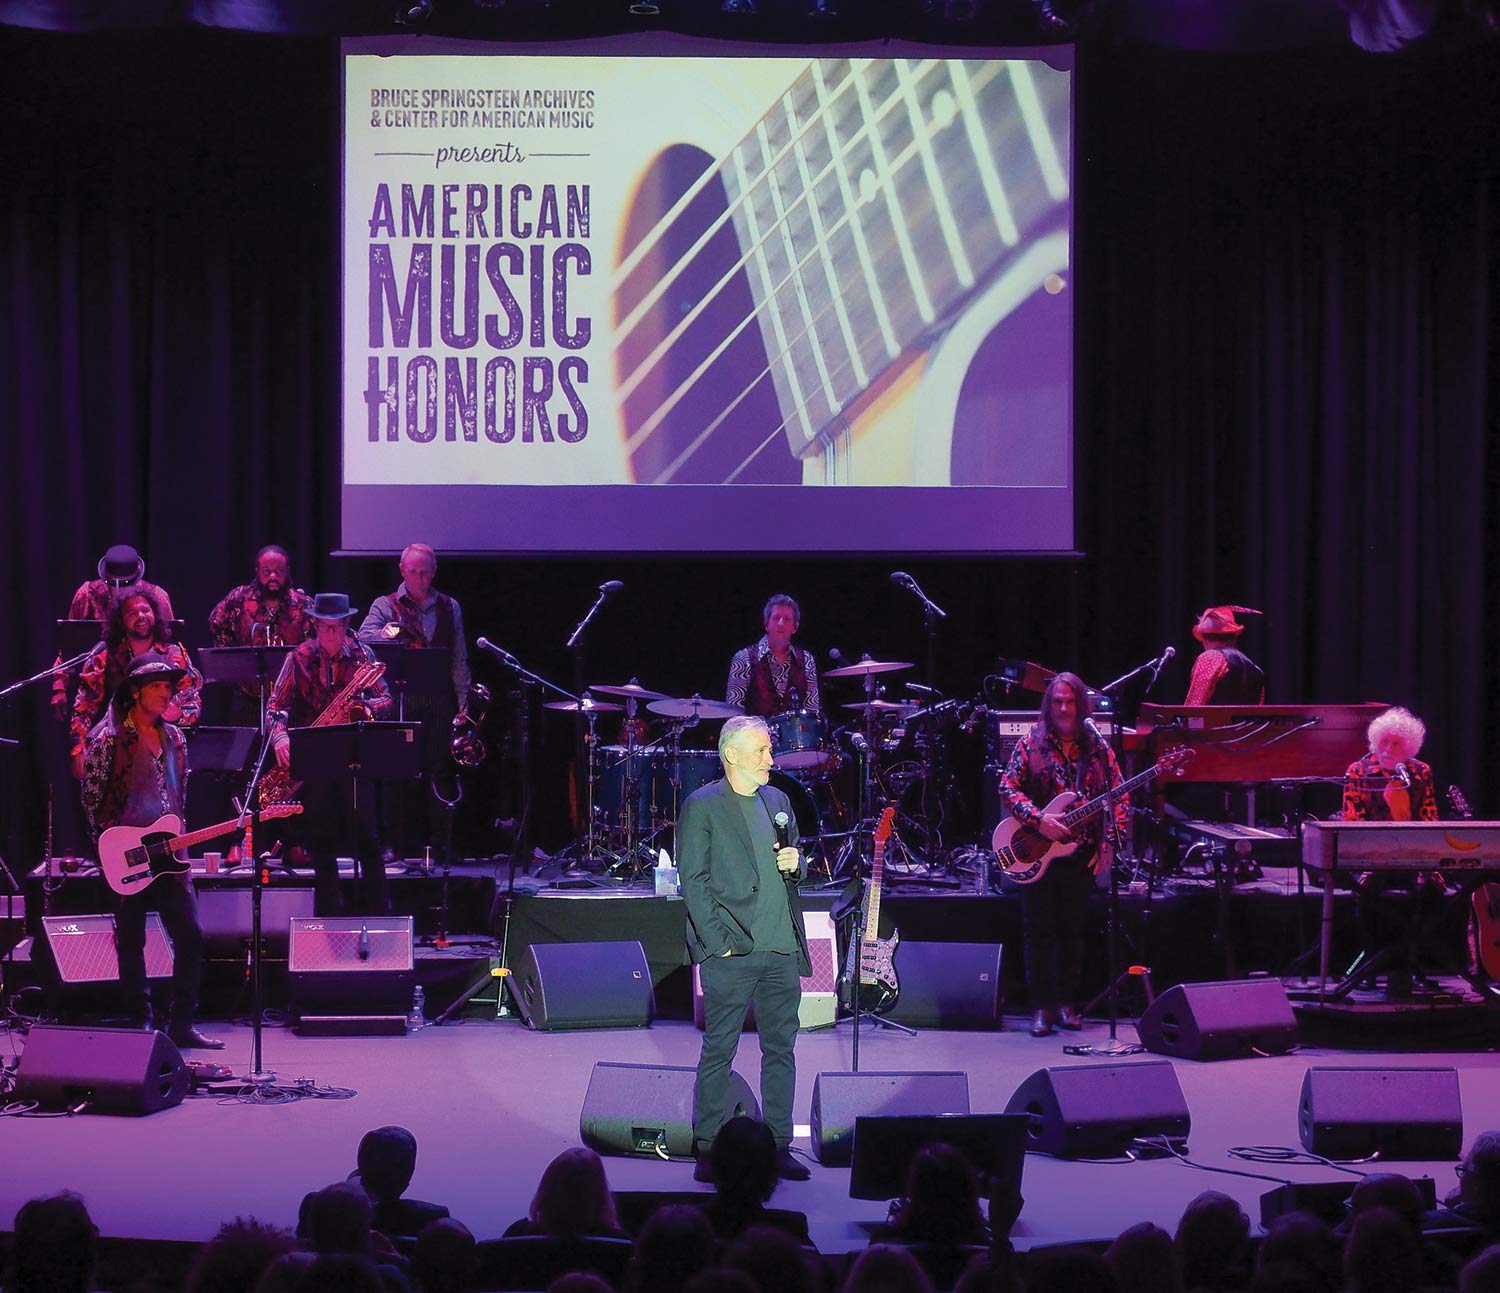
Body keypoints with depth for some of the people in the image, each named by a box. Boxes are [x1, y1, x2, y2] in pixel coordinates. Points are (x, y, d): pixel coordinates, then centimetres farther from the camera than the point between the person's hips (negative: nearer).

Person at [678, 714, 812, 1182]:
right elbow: (694, 883, -8)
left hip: (781, 950, 6)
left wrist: (795, 863, 0)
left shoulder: (778, 801, 14)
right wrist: (719, 943, -13)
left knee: (781, 1050, 8)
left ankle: (778, 1148, 15)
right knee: (718, 1052, 0)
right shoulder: (701, 807, -5)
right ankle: (707, 1151, 6)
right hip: (732, 951, -6)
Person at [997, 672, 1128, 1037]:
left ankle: (1066, 1003, 15)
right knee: (1040, 930, -2)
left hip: (1081, 854, 2)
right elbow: (1007, 787, -5)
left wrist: (1109, 842, -7)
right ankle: (1042, 1006, 3)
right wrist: (1038, 819, -19)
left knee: (1072, 931, 7)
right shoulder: (1031, 743, 0)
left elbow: (1119, 798, 5)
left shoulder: (1098, 748, 6)